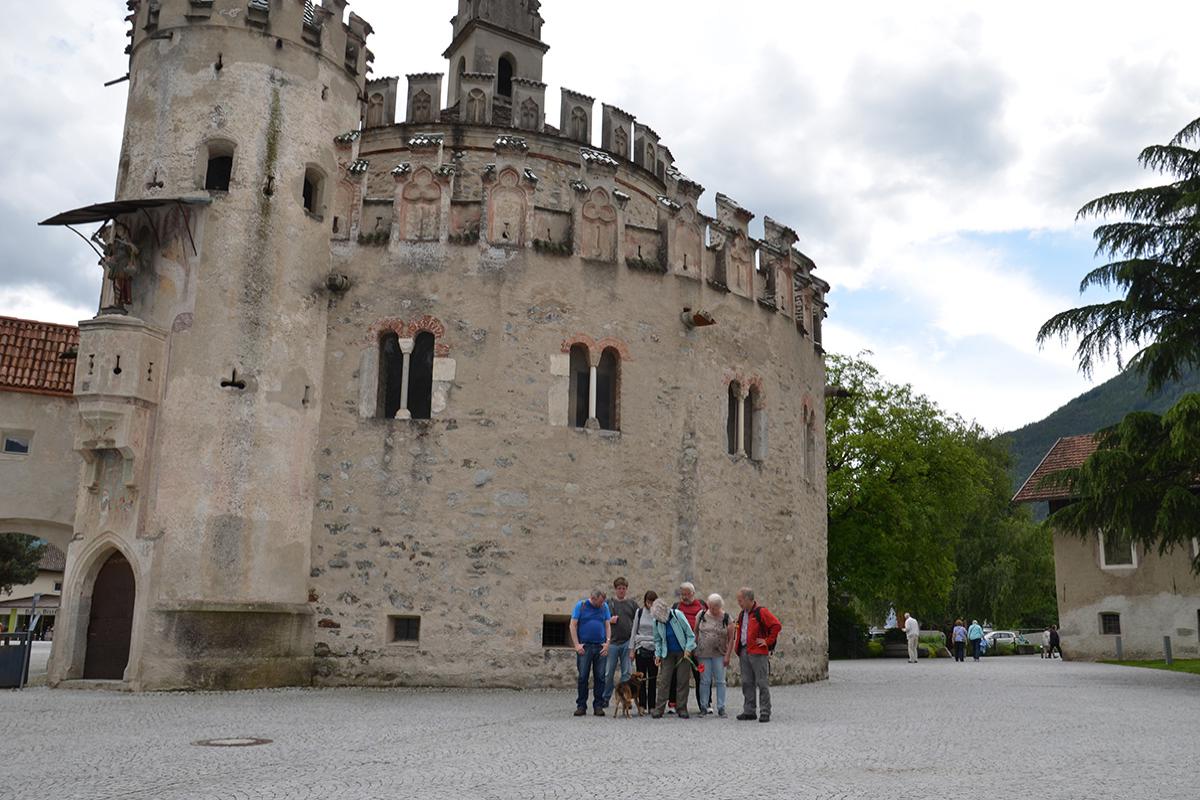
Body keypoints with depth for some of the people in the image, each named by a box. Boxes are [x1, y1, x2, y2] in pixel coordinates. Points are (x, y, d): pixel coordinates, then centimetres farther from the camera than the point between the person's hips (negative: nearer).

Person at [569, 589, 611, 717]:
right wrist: (576, 644, -9)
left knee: (600, 677, 3)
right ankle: (581, 706, 7)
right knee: (583, 677, 0)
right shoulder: (581, 605, -1)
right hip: (584, 647, -2)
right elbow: (573, 625, -2)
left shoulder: (604, 606, 8)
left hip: (600, 647, 3)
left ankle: (598, 706, 10)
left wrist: (607, 642, -2)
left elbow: (608, 625, 10)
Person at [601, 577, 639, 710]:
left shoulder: (632, 603, 10)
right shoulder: (608, 603, 8)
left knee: (627, 673, 2)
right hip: (612, 642, 0)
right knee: (608, 673, 2)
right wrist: (609, 620, -10)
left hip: (628, 642, 0)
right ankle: (605, 699, 12)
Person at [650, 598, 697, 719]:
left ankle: (681, 709, 7)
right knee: (664, 680, -4)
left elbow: (690, 634, -10)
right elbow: (657, 640, 8)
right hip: (668, 653, 2)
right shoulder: (657, 621, -6)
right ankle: (659, 709, -2)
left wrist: (688, 649, -17)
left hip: (683, 653, -2)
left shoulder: (678, 615, -16)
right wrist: (657, 654, -1)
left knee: (682, 681, 0)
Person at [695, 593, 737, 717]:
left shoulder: (726, 618, -3)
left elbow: (732, 638, -3)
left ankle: (721, 708, 7)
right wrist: (694, 650, 6)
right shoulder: (702, 615, 2)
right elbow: (696, 632, 9)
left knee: (720, 681, 1)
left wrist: (728, 656, -8)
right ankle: (704, 707, 10)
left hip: (719, 655, -1)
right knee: (705, 681, 3)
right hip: (703, 654, 1)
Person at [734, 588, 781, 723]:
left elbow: (777, 626, -15)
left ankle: (765, 713, 0)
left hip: (758, 653, -8)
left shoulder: (761, 612, -9)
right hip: (744, 652, 8)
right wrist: (739, 653, 21)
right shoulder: (742, 614, 17)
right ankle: (749, 711, 17)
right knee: (747, 683, 10)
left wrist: (768, 641, -12)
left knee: (762, 683, -4)